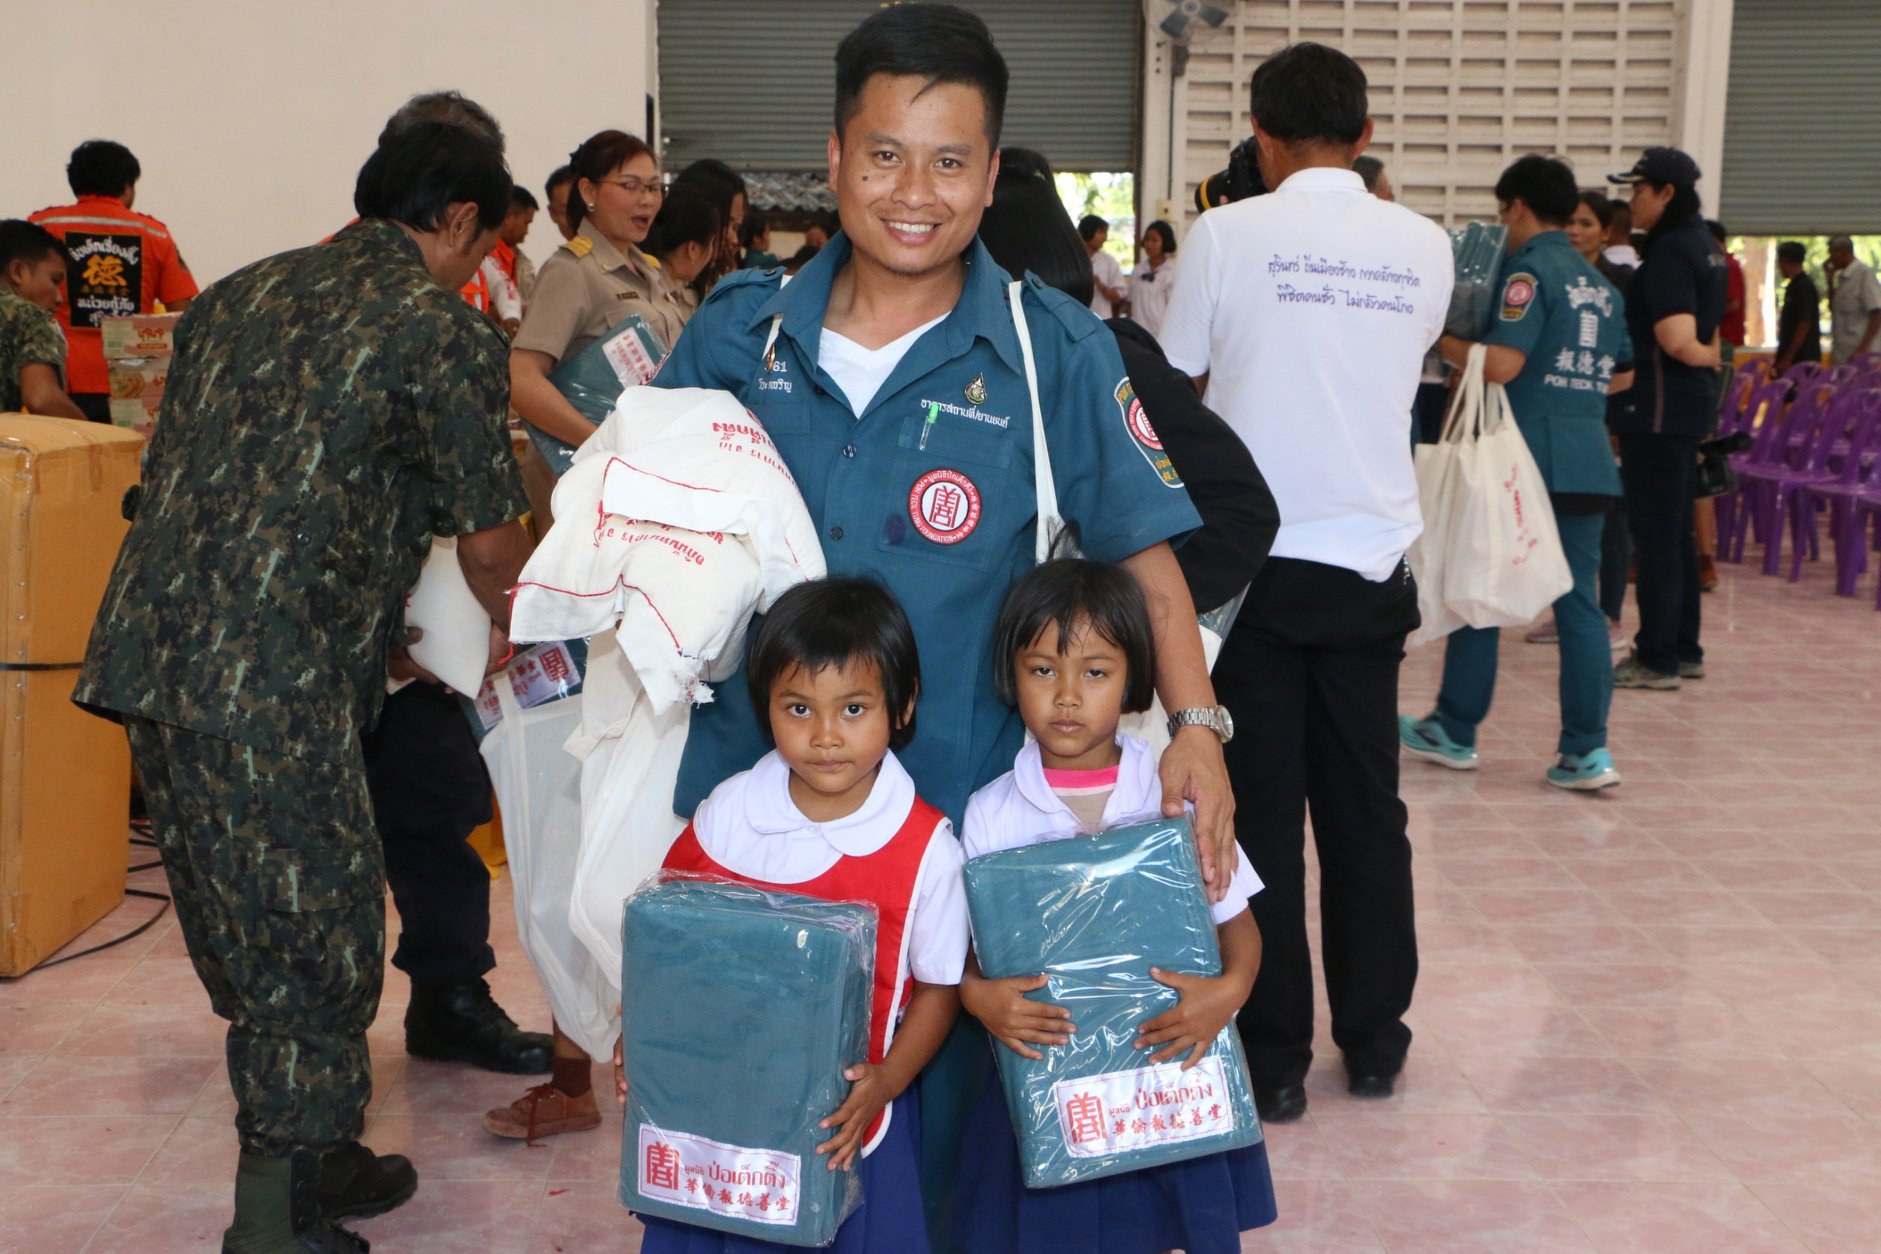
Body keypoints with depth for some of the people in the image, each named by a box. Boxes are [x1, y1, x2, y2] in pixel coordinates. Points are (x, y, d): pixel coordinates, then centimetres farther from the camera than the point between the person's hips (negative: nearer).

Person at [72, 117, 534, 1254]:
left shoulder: (243, 293, 21)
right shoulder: (444, 328, -2)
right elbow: (491, 543, 2)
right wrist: (515, 637, 26)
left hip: (149, 647, 8)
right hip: (273, 684, -8)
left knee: (246, 934, 19)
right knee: (316, 944, 4)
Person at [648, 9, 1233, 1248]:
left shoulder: (1054, 353, -6)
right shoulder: (738, 331, 2)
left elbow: (1144, 551, 0)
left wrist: (1195, 721, -10)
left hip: (953, 820, -2)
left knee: (934, 1115, 10)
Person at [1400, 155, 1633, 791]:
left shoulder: (1529, 270, -9)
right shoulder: (1601, 284, 16)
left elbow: (1501, 363, -19)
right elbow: (1622, 374, 24)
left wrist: (1441, 340, -6)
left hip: (1525, 453, -7)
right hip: (1588, 462, 7)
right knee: (1578, 600, 5)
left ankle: (1454, 732, 15)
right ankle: (1587, 749, 0)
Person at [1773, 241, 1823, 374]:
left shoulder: (1804, 286, -13)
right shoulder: (1795, 285, 15)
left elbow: (1804, 325, -19)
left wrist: (1787, 359, -20)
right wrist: (1781, 358, 19)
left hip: (1802, 359, -9)